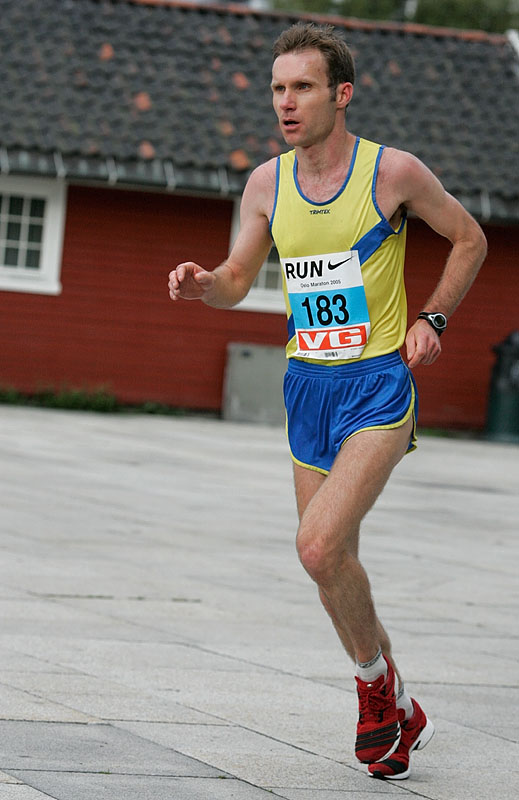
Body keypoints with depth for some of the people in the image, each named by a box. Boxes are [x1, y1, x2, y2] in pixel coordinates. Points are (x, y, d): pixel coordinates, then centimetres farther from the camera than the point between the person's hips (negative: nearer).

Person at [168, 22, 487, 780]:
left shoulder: (394, 171, -9)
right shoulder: (267, 183, 3)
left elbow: (470, 239, 5)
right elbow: (238, 280, 11)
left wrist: (432, 318, -5)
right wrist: (204, 284, -11)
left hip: (379, 383, -6)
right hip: (308, 382, 6)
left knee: (318, 547, -21)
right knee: (335, 561, 12)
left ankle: (376, 681, 3)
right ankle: (400, 714, 30)